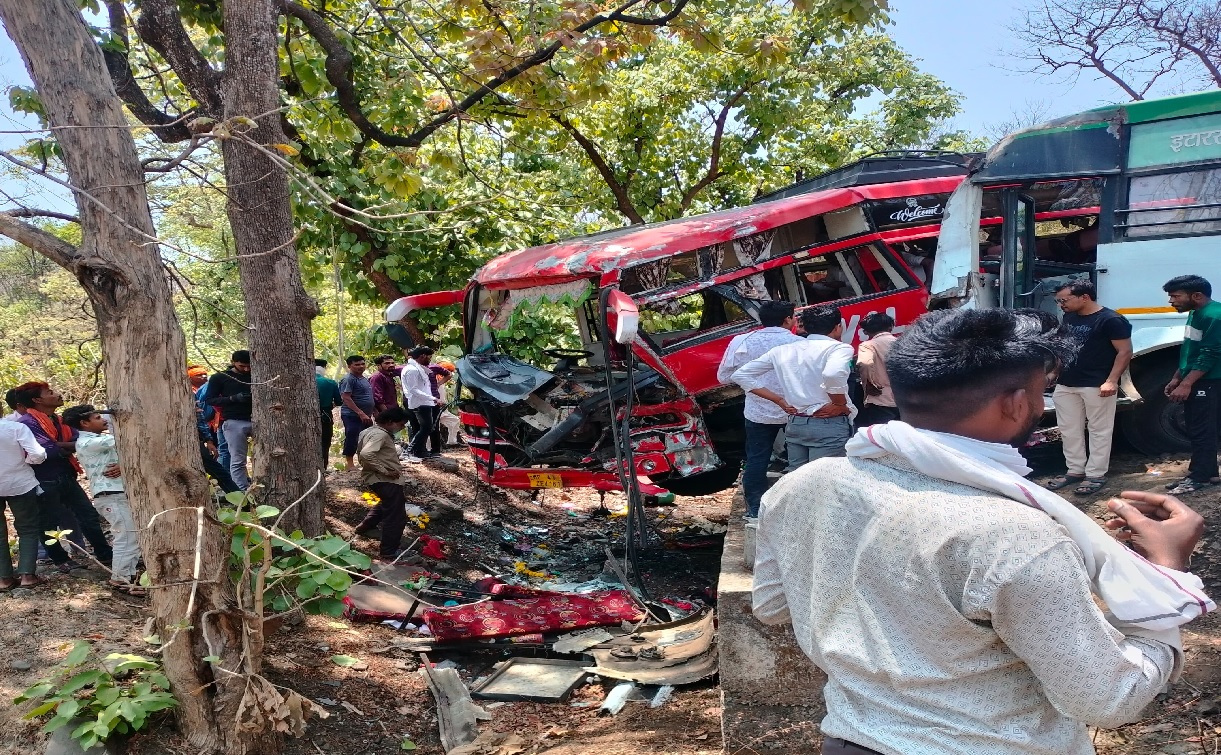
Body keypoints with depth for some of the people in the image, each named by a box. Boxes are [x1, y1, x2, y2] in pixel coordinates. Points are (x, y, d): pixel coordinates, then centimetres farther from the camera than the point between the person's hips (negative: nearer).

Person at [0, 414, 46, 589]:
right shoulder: (16, 427, -15)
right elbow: (38, 455, -21)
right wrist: (23, 460, 1)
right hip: (20, 485, -1)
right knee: (28, 530, 11)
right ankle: (27, 574, 3)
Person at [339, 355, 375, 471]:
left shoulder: (364, 379, 16)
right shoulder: (348, 379, -13)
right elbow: (346, 398, -21)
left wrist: (372, 413, 20)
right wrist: (360, 413, -25)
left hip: (365, 416, 9)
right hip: (352, 416, -9)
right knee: (351, 439, -5)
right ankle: (350, 465, 1)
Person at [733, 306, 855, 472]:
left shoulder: (783, 350, 10)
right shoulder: (839, 347, -7)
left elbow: (741, 375, 11)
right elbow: (833, 374, -30)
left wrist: (780, 400, 9)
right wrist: (840, 405, -13)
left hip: (795, 423, 6)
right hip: (829, 425, -6)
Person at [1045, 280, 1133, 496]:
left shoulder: (1111, 320, -12)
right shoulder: (1069, 317, 10)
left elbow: (1125, 352, -13)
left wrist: (1111, 381, -20)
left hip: (1097, 385, -8)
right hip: (1066, 384, 8)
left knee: (1099, 430, 2)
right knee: (1069, 430, 12)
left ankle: (1096, 475, 9)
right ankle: (1075, 470, 23)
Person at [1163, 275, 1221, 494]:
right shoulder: (1195, 313, 12)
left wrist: (1186, 384, -22)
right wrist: (1177, 378, 19)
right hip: (1194, 383, 10)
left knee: (1202, 431, -3)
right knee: (1197, 430, 14)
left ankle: (1199, 477, 4)